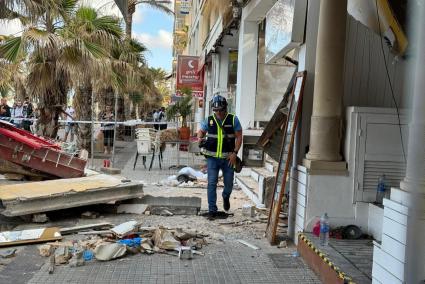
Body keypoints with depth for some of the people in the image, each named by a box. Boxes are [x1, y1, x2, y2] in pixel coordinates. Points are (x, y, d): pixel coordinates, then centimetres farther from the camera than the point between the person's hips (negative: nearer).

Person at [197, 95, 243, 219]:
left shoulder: (233, 119, -3)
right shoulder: (209, 120, 1)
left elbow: (239, 137, -2)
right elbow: (201, 131, 15)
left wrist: (235, 152, -11)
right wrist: (200, 138, -8)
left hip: (228, 158, 0)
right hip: (212, 158, 0)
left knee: (229, 183, 8)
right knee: (212, 183, -4)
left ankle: (226, 197, 43)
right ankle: (212, 210, 5)